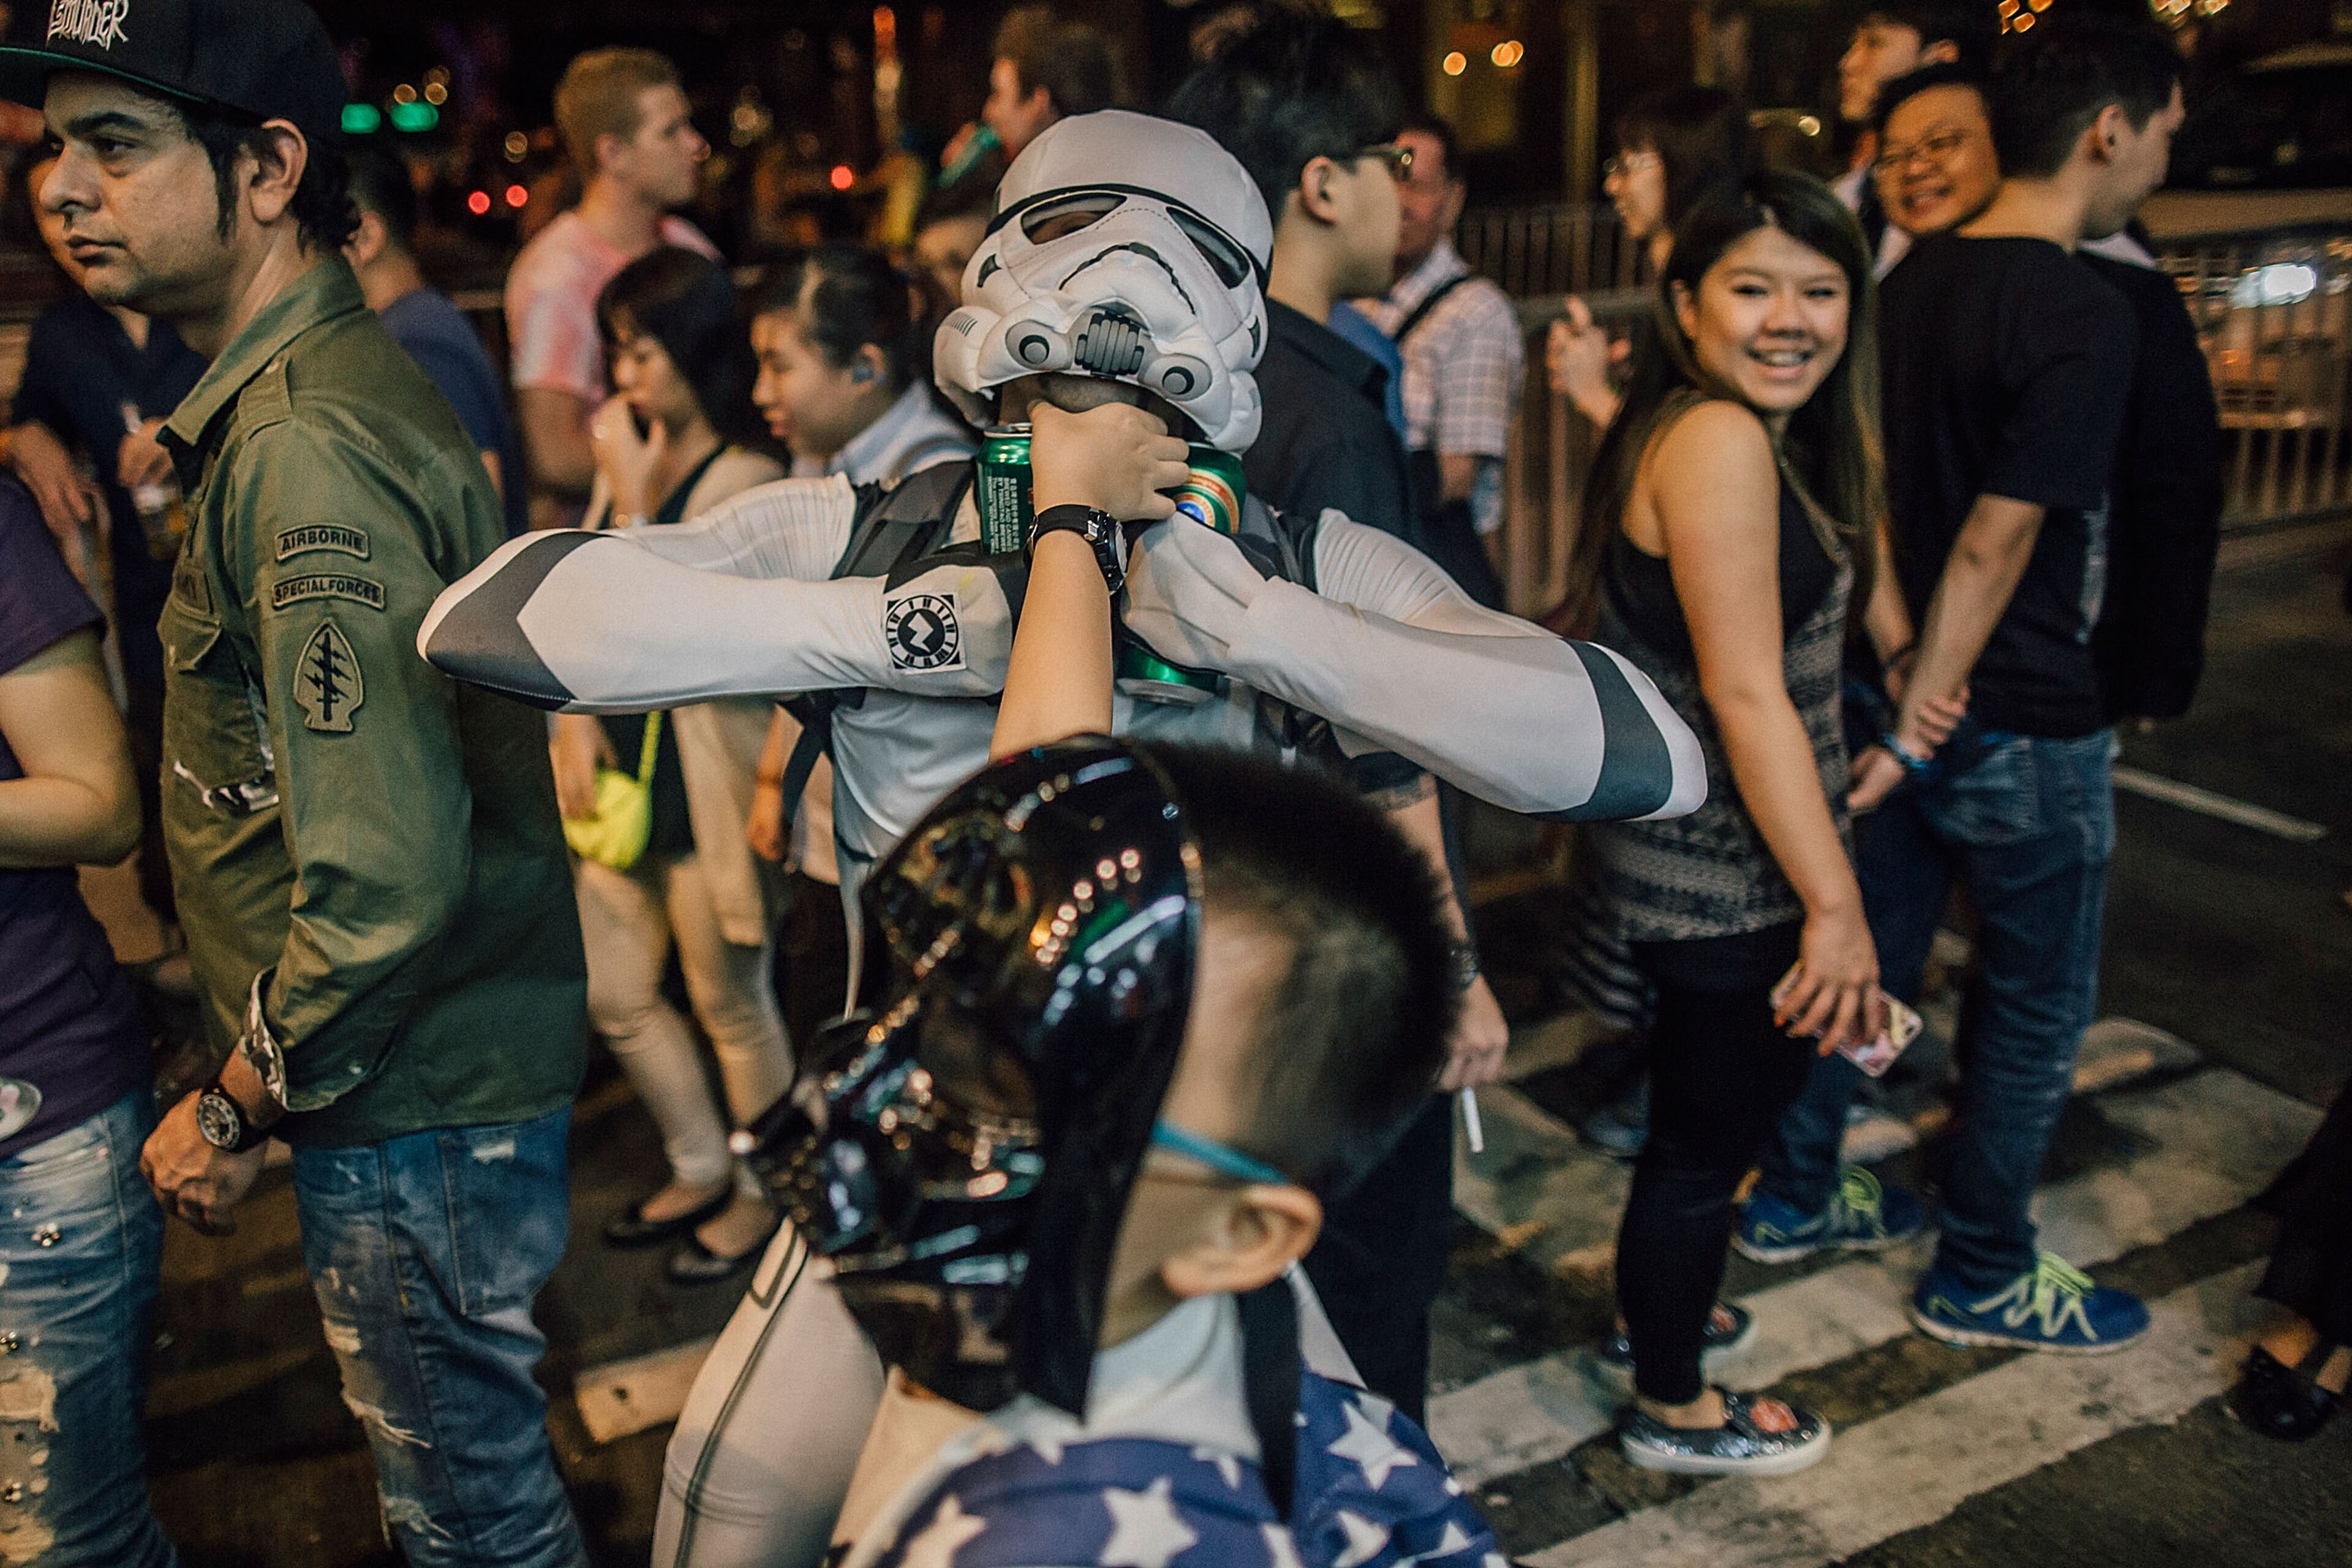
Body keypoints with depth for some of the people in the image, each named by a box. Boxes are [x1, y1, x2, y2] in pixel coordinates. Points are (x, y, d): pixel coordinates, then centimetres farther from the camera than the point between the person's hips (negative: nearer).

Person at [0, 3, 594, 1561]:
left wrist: (239, 1113, -14)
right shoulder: (313, 391, 9)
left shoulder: (306, 452, -24)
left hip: (413, 1103, -9)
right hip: (448, 1066, 10)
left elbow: (386, 880, -28)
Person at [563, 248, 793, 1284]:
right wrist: (576, 717, 0)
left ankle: (765, 1191, 30)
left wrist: (632, 497, -20)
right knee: (614, 994, 17)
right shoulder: (629, 460, 9)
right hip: (623, 770, 8)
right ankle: (700, 1170, 38)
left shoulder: (746, 480, -16)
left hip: (704, 780, -8)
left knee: (729, 1002, 8)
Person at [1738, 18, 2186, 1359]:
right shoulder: (2085, 316, -20)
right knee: (2041, 1009, 10)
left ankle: (1795, 1199, 33)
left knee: (1864, 960, 19)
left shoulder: (1918, 282, 5)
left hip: (1910, 692, 8)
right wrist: (1917, 727, -19)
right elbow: (1995, 545, -23)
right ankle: (1985, 1277, 25)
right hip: (2026, 726, -8)